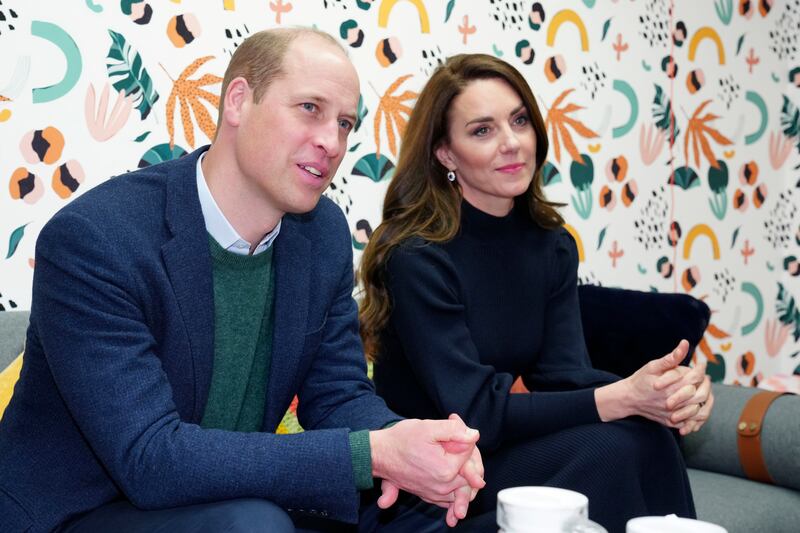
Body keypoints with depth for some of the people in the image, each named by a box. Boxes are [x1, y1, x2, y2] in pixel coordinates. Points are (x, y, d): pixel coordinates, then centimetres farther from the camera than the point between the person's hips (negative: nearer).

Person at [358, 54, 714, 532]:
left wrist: (668, 392, -29)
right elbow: (473, 412, -23)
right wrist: (622, 398, -31)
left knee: (648, 435, -22)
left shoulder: (552, 243, 2)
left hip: (510, 440, 6)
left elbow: (561, 371, -9)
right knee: (608, 450, -26)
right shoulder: (417, 258, -19)